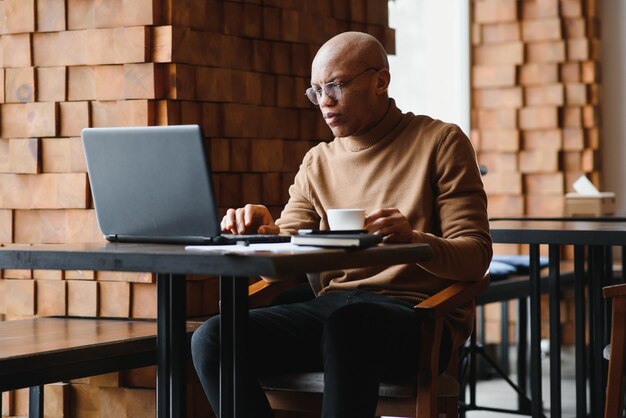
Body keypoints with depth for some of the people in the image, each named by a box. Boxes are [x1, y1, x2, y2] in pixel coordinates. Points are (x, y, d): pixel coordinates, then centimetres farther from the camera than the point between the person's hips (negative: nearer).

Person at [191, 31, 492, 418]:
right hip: (334, 307, 5)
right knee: (213, 339, -20)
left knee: (348, 326, -40)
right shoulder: (318, 163, 18)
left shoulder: (439, 141, 4)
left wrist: (416, 241, -25)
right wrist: (264, 233, -11)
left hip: (420, 311, -5)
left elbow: (475, 256, -3)